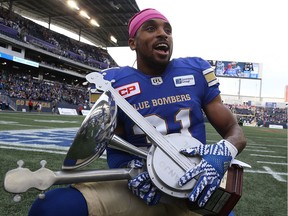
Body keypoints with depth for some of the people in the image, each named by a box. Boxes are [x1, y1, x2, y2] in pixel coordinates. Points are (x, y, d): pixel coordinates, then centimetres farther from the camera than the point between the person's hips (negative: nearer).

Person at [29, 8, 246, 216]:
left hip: (195, 188, 2)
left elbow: (234, 130, 5)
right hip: (142, 184, -1)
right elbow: (115, 149, 7)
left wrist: (222, 153, -19)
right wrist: (130, 168, -17)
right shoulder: (113, 82, 0)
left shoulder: (196, 71, 4)